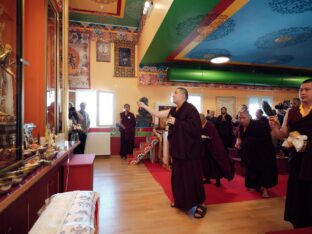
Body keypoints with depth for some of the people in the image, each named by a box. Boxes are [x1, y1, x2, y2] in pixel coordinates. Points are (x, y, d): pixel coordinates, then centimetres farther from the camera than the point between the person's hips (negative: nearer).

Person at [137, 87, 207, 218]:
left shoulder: (190, 109, -15)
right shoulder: (174, 110, 10)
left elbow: (195, 128, -25)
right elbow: (158, 114, 12)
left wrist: (176, 122, -22)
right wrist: (144, 106, 15)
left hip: (190, 150, -8)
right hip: (179, 149, 8)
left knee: (192, 177, -1)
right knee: (178, 176, 17)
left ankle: (201, 205, 17)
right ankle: (181, 201, 35)